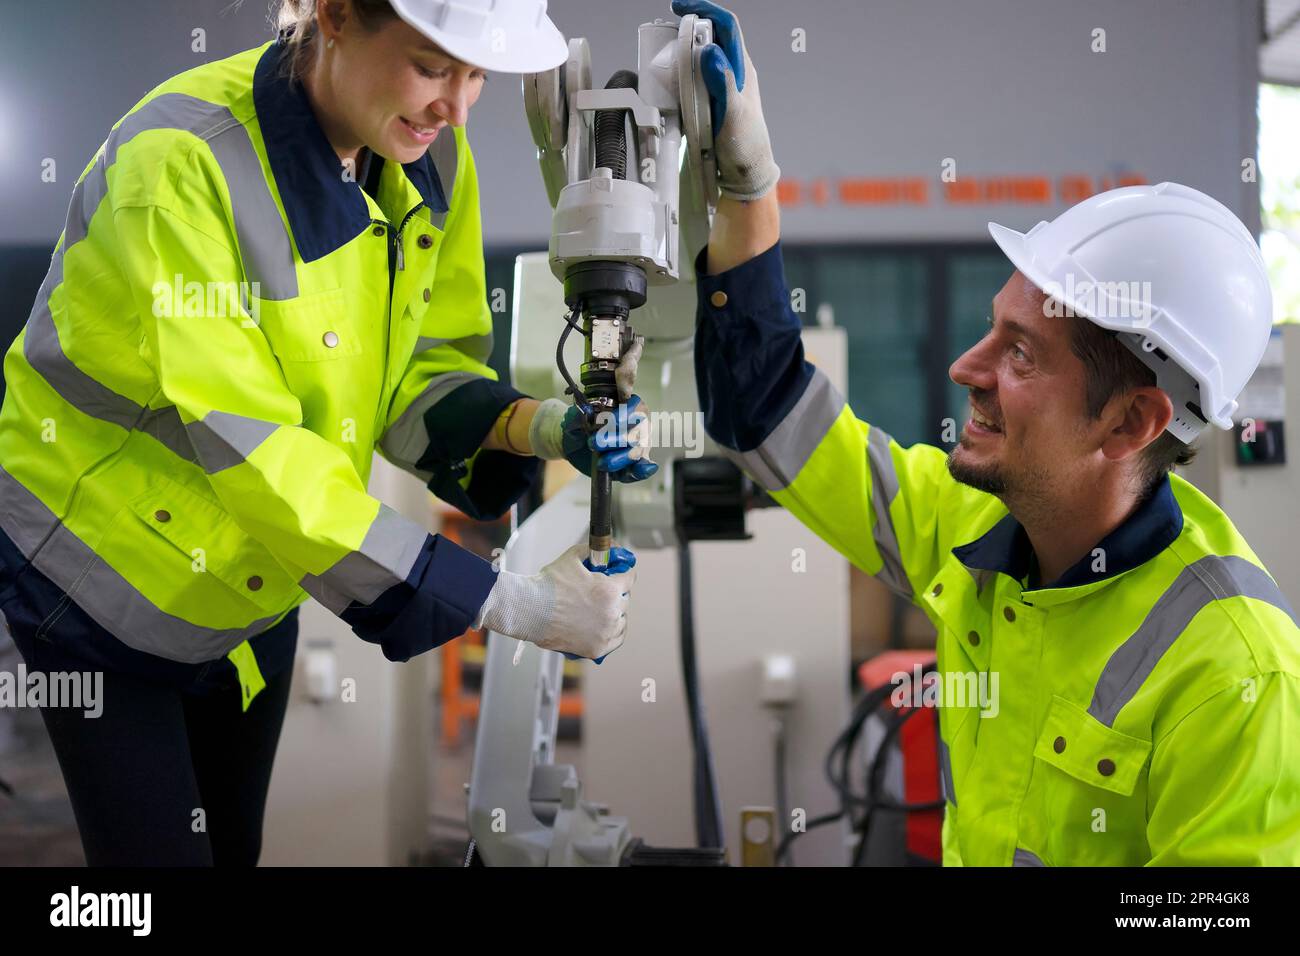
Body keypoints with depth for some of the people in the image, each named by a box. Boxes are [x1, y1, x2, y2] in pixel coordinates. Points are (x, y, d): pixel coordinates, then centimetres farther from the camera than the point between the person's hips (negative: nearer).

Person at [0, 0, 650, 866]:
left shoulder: (430, 159, -11)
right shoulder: (180, 167, -32)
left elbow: (412, 378, -3)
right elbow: (249, 445, -34)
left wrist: (535, 427, -26)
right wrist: (508, 602, -35)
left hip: (256, 581, 6)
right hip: (110, 570, -6)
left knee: (236, 844, 17)